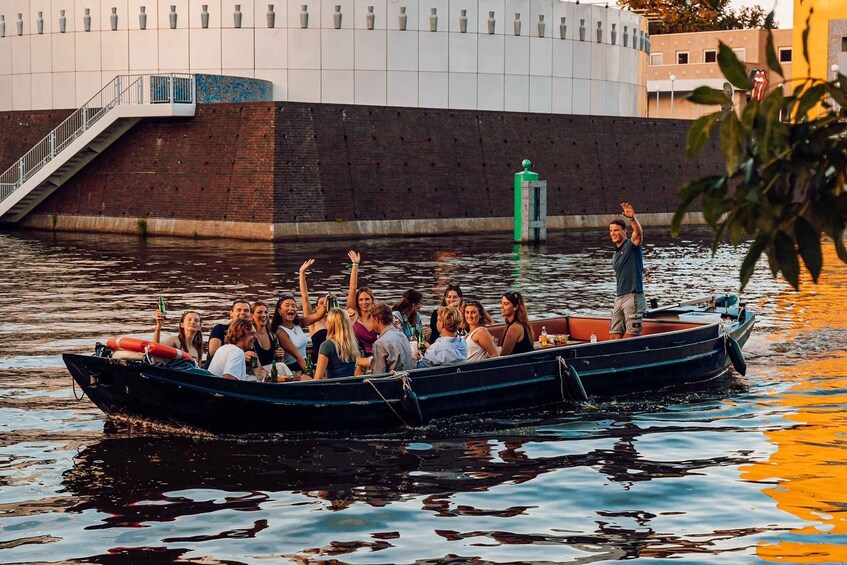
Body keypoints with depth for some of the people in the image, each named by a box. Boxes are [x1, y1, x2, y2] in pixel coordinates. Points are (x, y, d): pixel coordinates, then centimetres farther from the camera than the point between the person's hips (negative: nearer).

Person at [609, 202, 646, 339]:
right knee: (614, 335, 6)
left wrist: (632, 219, -48)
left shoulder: (631, 245, -6)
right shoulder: (616, 254, 19)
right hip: (619, 297, 8)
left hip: (633, 296, -8)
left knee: (633, 335, -7)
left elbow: (638, 234, -28)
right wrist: (618, 296, 18)